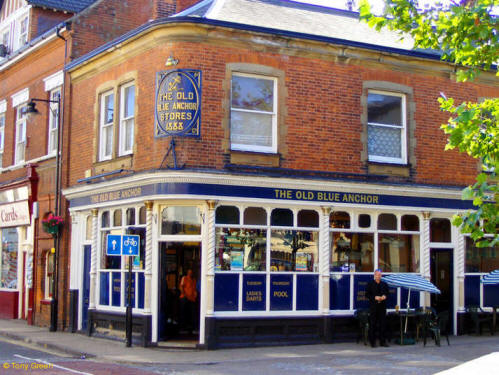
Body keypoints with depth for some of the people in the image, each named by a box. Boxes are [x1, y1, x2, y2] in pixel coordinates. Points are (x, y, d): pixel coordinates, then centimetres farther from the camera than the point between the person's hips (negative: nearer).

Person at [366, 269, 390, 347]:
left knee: (382, 324, 3)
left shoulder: (384, 284, 13)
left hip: (382, 306, 3)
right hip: (373, 306, -3)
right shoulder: (370, 284, 3)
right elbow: (367, 295, -1)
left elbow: (387, 294, 16)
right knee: (372, 324, -2)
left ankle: (382, 341, 10)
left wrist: (384, 297, -6)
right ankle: (372, 342, 3)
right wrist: (375, 297, -15)